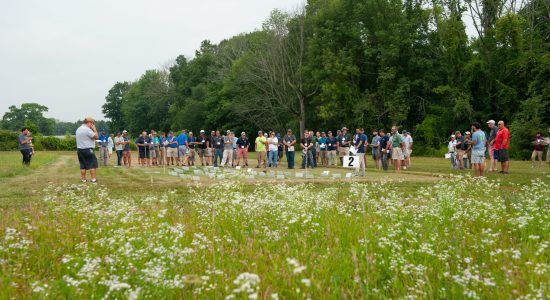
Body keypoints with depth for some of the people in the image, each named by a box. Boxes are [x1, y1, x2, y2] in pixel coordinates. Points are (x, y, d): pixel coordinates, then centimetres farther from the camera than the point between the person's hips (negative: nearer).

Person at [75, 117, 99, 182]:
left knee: (83, 165, 10)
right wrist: (94, 129, -4)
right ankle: (93, 179, -3)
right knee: (92, 164, 0)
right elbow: (96, 136, -15)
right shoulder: (87, 129, -15)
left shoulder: (78, 129, 14)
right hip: (88, 149, -8)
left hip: (79, 149, 8)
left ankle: (83, 179, 11)